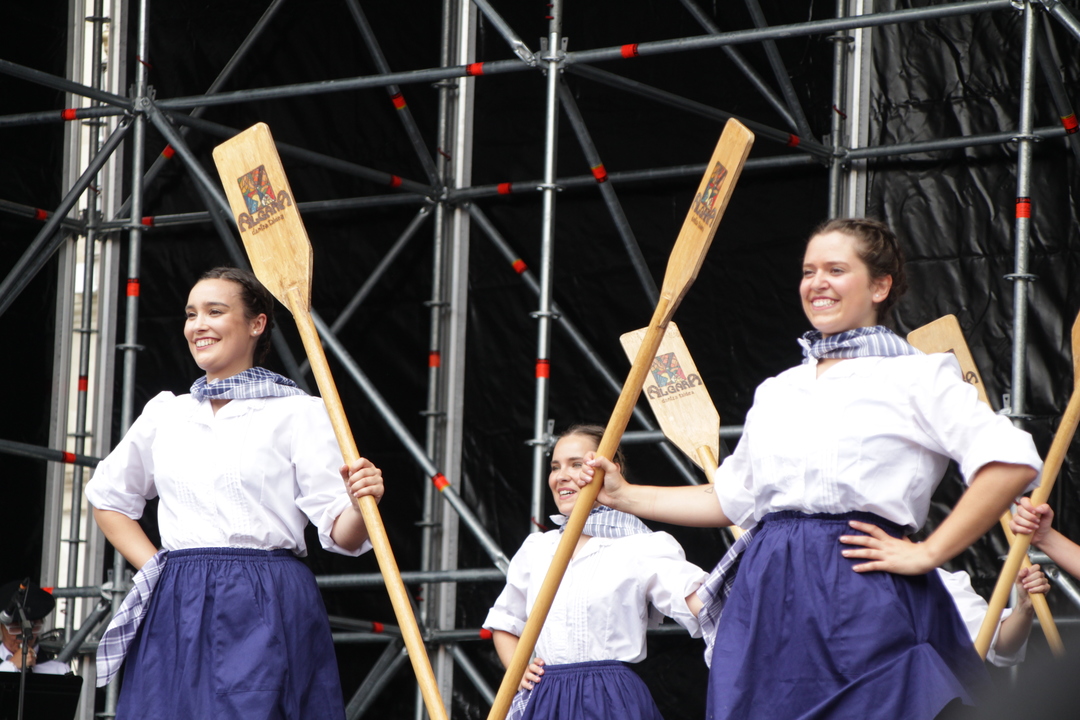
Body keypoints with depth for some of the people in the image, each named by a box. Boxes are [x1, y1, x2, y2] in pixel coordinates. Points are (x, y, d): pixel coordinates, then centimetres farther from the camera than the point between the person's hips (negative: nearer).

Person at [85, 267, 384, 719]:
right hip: (176, 613, 4)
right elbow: (107, 497, 27)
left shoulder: (299, 413, 1)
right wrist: (153, 565, 14)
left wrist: (361, 505, -26)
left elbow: (339, 533, -4)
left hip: (265, 614, -4)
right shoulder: (165, 413, 14)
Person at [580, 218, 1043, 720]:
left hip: (864, 600, -5)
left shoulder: (916, 376, -1)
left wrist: (927, 554, -12)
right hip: (768, 597, 5)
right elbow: (731, 498, 25)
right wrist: (625, 496, 22)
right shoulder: (776, 392, 19)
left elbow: (1011, 461, -11)